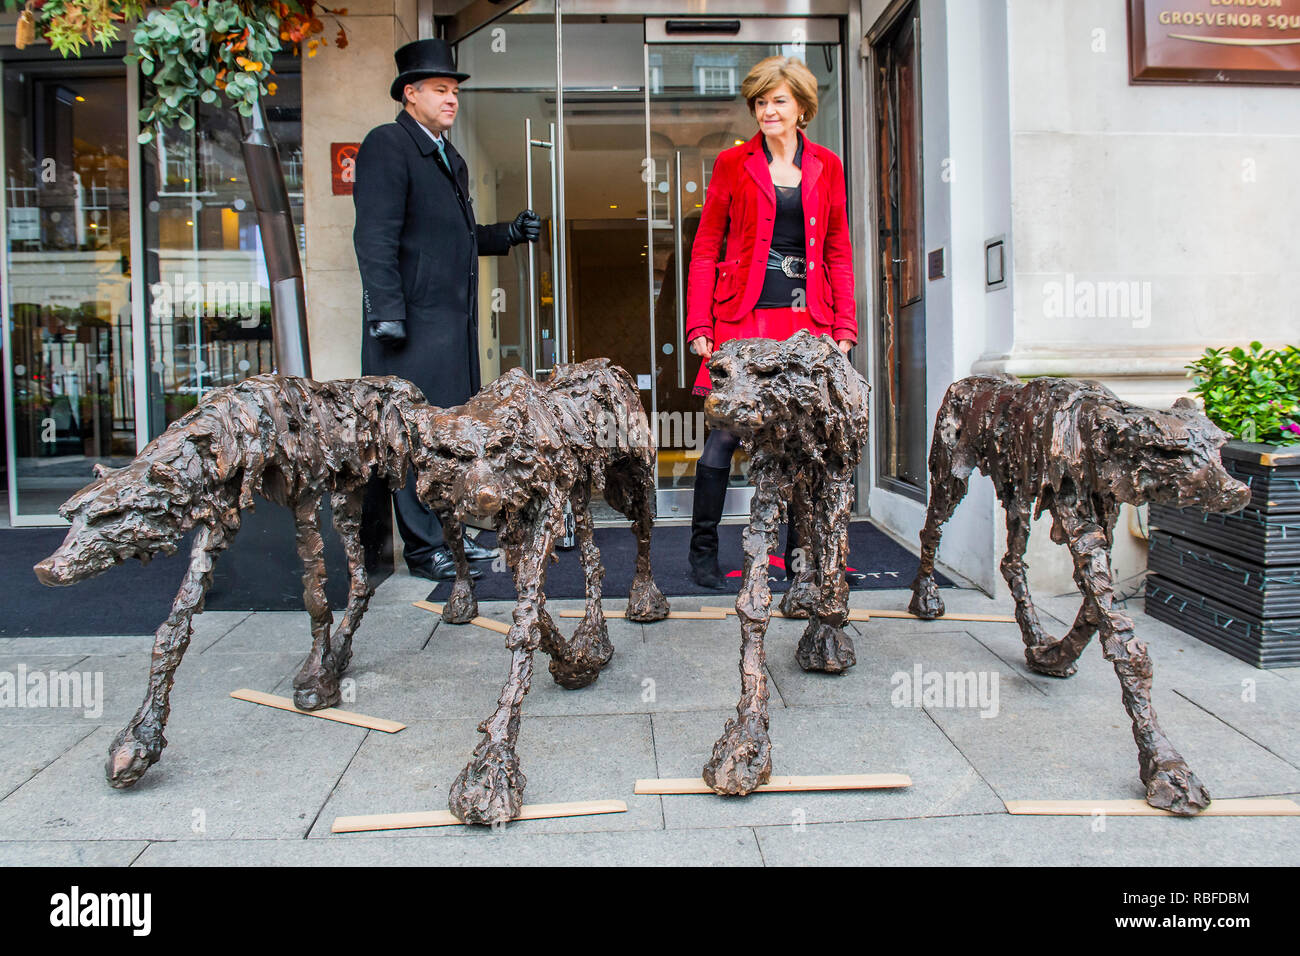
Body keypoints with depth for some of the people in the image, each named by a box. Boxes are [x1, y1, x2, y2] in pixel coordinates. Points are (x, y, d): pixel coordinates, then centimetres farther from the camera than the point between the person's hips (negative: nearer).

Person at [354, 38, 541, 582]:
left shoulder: (450, 158, 22)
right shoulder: (387, 145, -6)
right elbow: (375, 237, -14)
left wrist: (509, 234, 13)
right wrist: (386, 312, -20)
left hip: (455, 320, 9)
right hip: (414, 321, -9)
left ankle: (449, 534, 21)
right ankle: (424, 548, 3)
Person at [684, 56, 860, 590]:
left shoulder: (826, 167, 14)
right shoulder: (733, 163, 8)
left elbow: (838, 253, 14)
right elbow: (705, 249, 6)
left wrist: (844, 327, 5)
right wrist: (699, 326, -3)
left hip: (808, 318, 2)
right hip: (742, 317, -2)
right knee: (724, 434, -4)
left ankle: (798, 556, 14)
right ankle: (703, 551, 9)